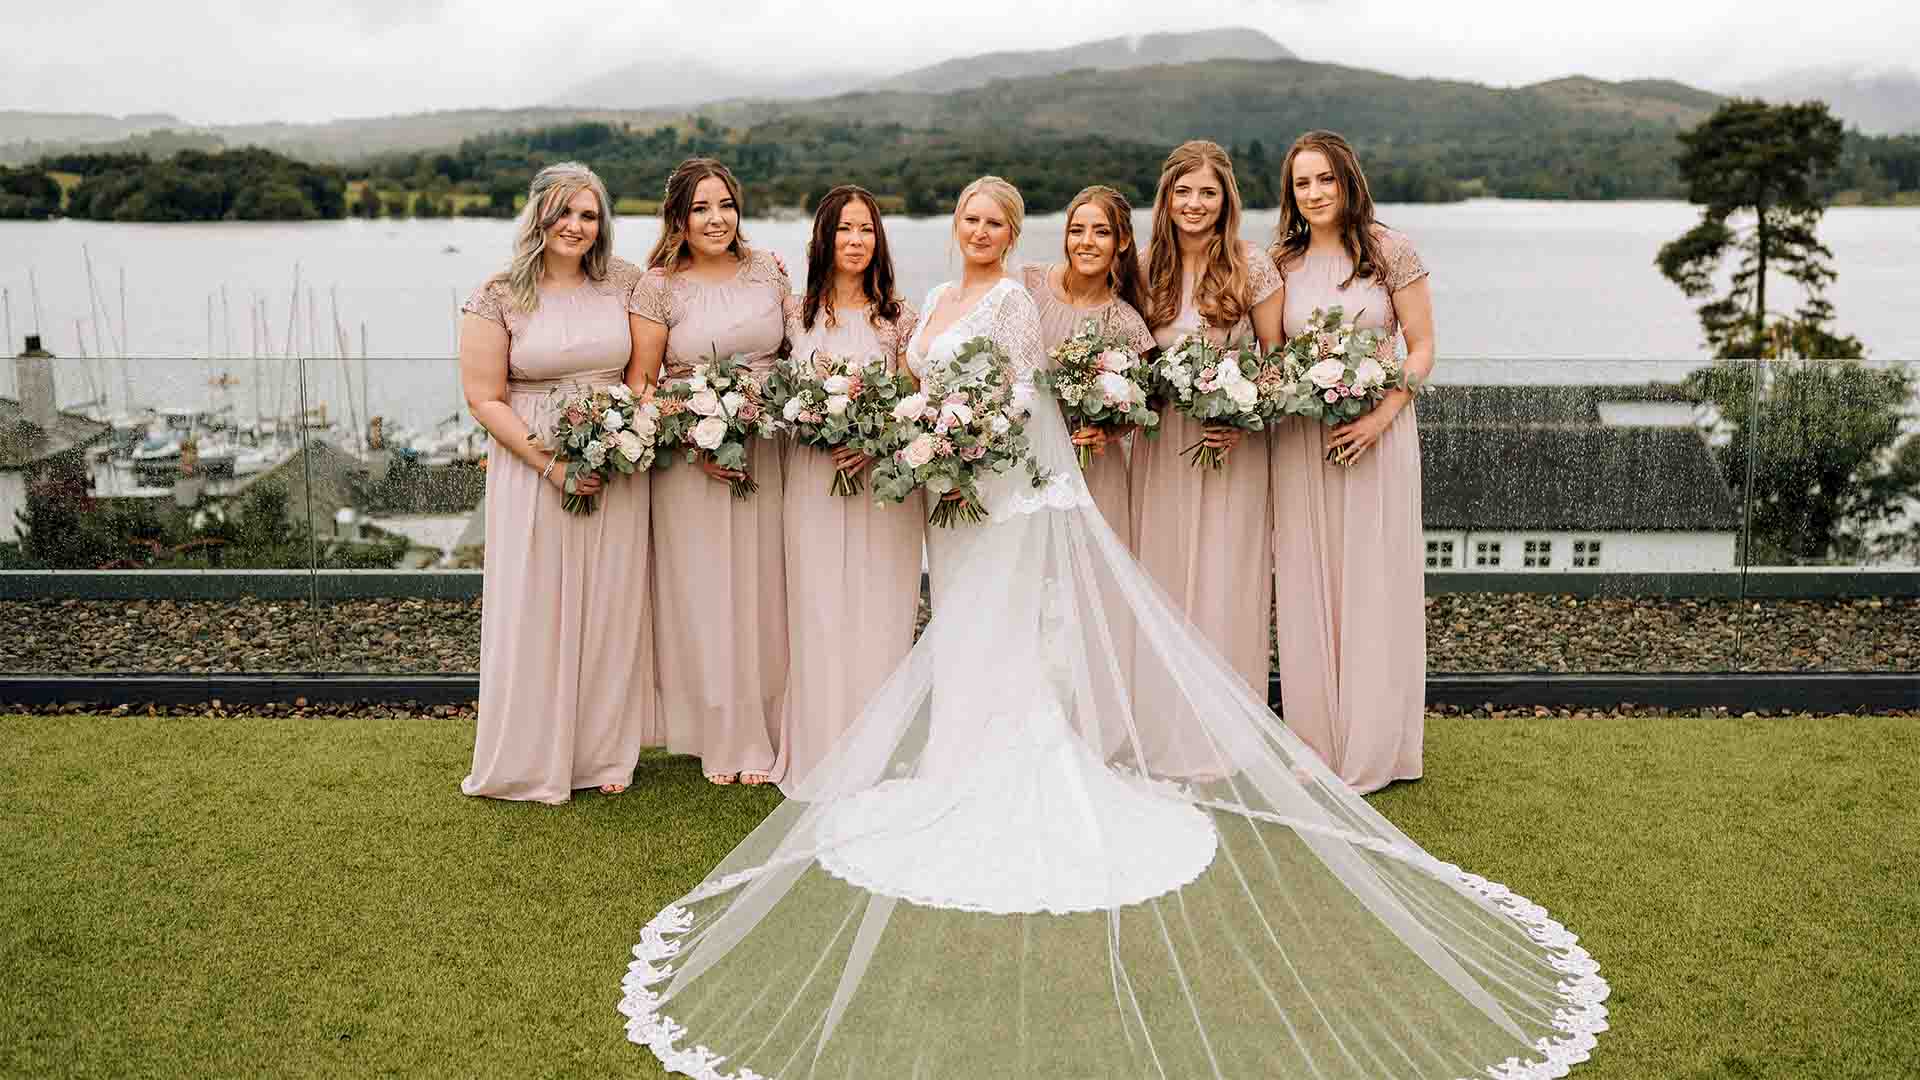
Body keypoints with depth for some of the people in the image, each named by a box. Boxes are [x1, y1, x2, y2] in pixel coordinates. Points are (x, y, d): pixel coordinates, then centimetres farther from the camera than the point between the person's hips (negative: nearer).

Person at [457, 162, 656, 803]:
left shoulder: (624, 283, 4)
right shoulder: (498, 298, -5)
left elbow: (644, 369, 10)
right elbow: (484, 399, -7)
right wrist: (553, 464, -16)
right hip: (532, 468, -3)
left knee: (610, 607, 8)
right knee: (535, 612, 2)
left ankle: (604, 752, 22)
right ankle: (531, 759, 15)